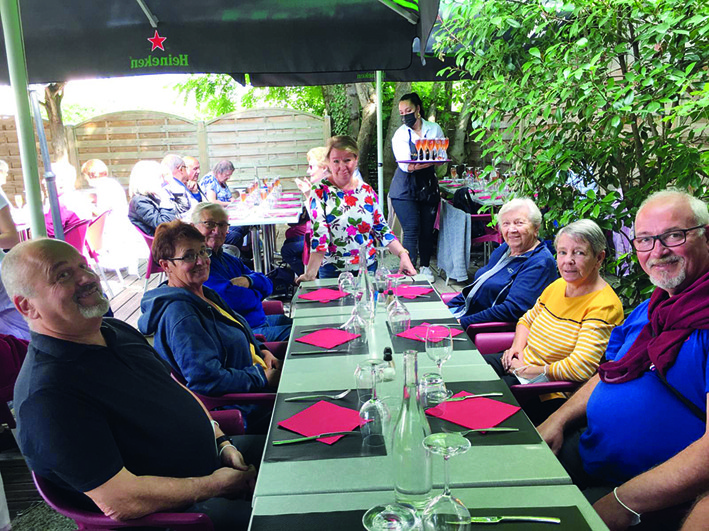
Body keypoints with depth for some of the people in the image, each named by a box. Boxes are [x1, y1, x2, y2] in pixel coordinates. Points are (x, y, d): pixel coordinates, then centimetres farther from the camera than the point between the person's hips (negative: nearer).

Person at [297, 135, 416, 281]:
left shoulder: (367, 191, 3)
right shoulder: (320, 192, -8)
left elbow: (382, 229, 5)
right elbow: (319, 234, -16)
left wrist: (403, 254, -7)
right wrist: (310, 274, -23)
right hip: (332, 272, -3)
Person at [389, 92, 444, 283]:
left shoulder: (435, 129, 5)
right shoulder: (400, 134, -2)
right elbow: (404, 165, -14)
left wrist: (416, 165, -20)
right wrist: (428, 161, -29)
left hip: (428, 185, 3)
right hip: (405, 188, -2)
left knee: (427, 229, 7)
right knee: (411, 230, -9)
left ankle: (425, 267, 23)